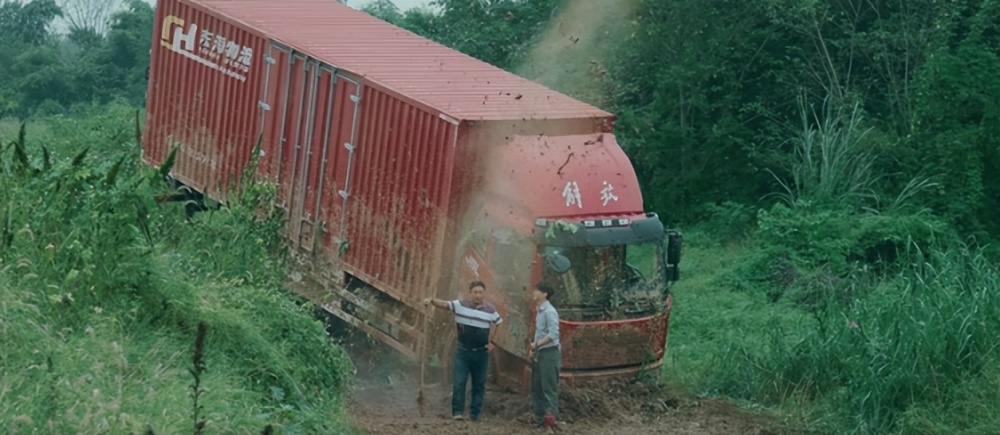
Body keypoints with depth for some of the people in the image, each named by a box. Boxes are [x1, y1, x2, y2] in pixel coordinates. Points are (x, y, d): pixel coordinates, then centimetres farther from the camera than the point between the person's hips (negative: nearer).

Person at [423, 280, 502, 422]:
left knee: (479, 384, 7)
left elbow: (496, 324, 16)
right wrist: (432, 301, -38)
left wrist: (491, 341, 12)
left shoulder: (490, 311, -2)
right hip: (463, 351, -2)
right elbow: (444, 304, -18)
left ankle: (475, 414, 15)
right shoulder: (460, 305, -8)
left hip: (481, 352, 2)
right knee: (458, 382, -11)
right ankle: (457, 412, -7)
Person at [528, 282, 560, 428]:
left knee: (549, 387, -5)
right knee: (537, 386, 12)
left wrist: (536, 345, -20)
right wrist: (533, 347, 10)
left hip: (549, 353, -10)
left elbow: (553, 335, -23)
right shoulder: (539, 311, 13)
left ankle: (551, 417, -1)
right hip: (540, 353, 10)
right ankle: (540, 416, 18)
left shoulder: (549, 312, -16)